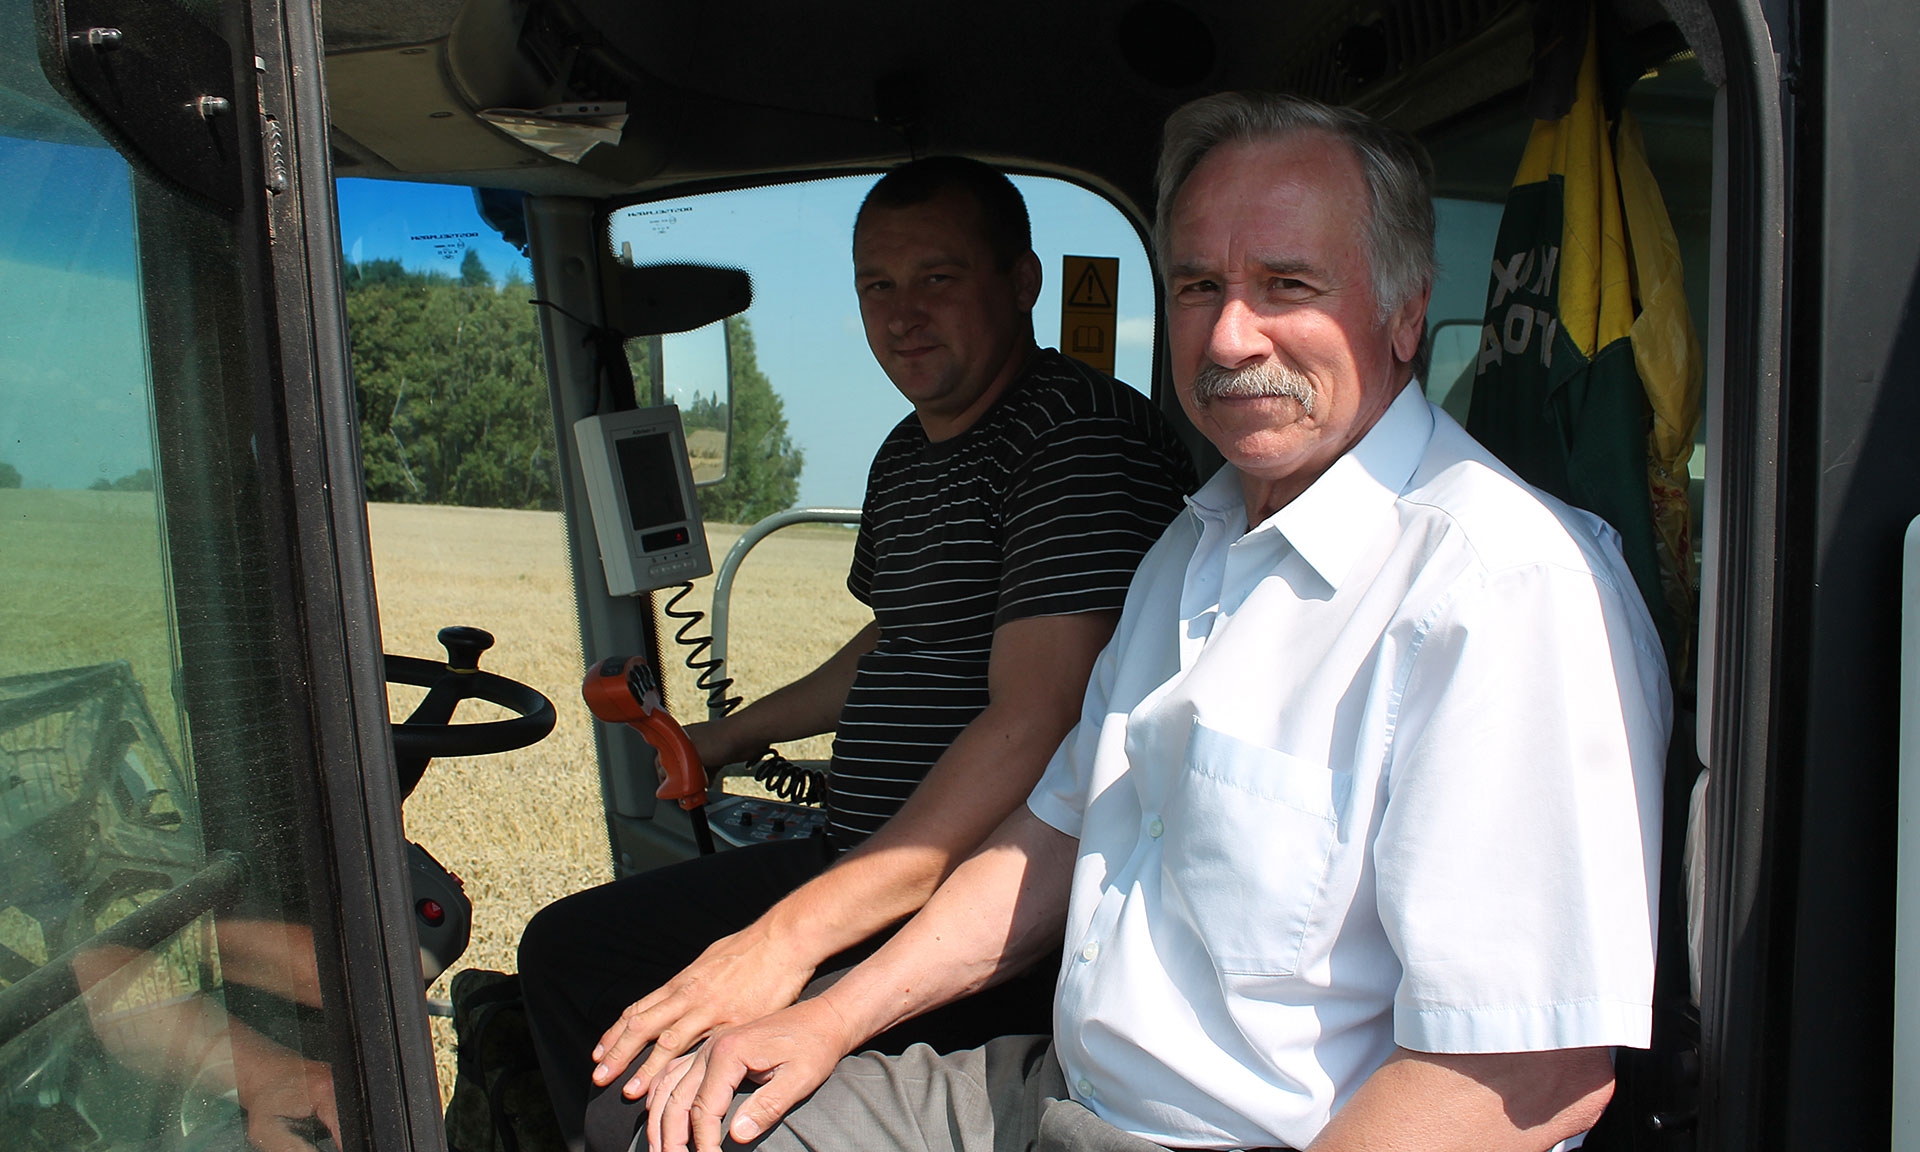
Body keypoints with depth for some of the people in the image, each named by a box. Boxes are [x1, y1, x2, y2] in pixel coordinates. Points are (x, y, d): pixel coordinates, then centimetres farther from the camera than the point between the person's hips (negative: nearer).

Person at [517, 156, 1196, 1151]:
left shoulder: (1084, 433, -18)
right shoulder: (907, 456, 13)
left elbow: (1034, 728, -28)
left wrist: (792, 935, -29)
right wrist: (735, 735, 37)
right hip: (866, 864, 10)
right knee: (564, 952, 15)